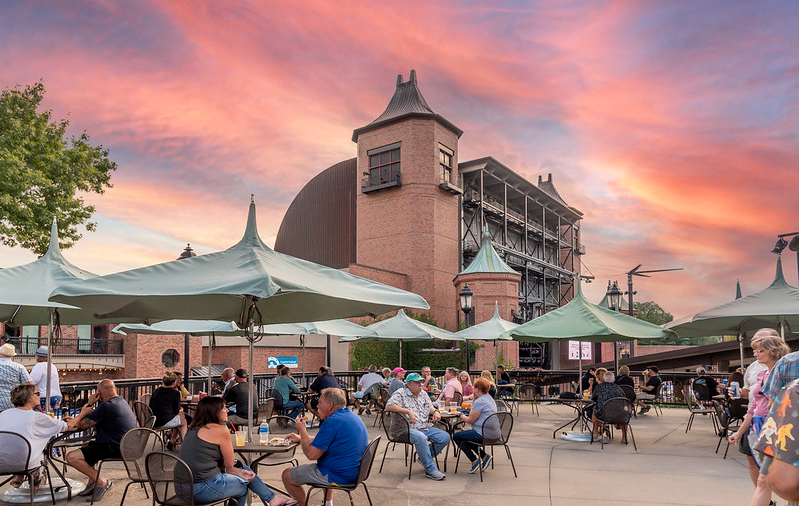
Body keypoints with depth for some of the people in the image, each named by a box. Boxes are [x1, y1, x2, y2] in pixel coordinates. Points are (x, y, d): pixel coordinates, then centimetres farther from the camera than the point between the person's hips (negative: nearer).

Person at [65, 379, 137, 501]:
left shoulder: (107, 406, -19)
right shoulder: (122, 401, 13)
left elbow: (83, 424, -11)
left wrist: (88, 405, 4)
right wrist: (90, 405, 14)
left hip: (114, 448, -11)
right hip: (123, 445, 11)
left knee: (71, 457, -11)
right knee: (88, 445, 33)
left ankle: (102, 482, -6)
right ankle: (92, 483, 27)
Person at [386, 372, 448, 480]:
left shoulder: (423, 394, 18)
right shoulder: (400, 394, -6)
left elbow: (430, 407, 27)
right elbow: (389, 406, -20)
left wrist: (435, 411, 1)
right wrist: (408, 411, -26)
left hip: (424, 428, 8)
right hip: (405, 429, -8)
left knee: (445, 437, -5)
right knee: (421, 438, -38)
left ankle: (425, 457, 13)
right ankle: (430, 470, -28)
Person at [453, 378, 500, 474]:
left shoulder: (480, 402, -18)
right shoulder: (489, 398, 13)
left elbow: (470, 420, -14)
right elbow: (474, 414, 20)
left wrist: (462, 416, 4)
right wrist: (474, 399, 12)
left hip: (484, 435, -10)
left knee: (456, 437, 3)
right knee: (464, 435, 27)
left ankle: (474, 461, -1)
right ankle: (484, 456, 16)